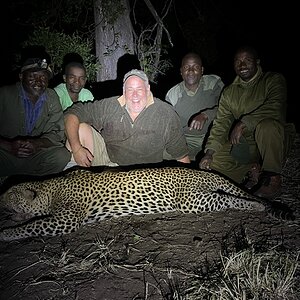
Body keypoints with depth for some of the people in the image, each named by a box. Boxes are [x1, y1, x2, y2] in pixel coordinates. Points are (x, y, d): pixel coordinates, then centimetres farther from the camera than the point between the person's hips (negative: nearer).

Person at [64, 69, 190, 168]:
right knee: (81, 129, -18)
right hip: (107, 159, 2)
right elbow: (73, 113, -3)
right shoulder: (109, 106, -5)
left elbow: (181, 155, -2)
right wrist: (76, 148, -17)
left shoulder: (167, 114, -8)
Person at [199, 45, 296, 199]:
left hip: (274, 142, -4)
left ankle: (273, 177, -19)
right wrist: (209, 152, -13)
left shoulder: (274, 80, -4)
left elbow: (275, 108, -24)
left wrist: (243, 123, -31)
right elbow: (220, 124, 1)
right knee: (210, 164, -11)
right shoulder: (229, 92, 9)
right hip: (244, 144, 4)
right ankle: (255, 170, 2)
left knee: (267, 125, -37)